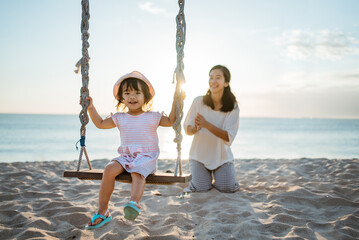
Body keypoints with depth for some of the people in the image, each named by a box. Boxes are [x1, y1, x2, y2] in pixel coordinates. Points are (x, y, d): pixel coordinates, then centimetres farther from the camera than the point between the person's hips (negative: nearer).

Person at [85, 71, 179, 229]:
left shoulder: (152, 117, 8)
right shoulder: (120, 118, 14)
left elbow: (170, 121, 12)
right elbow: (101, 124, 22)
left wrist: (175, 103, 3)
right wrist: (91, 108, 14)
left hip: (146, 156, -3)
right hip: (126, 156, 3)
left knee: (137, 173, -35)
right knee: (109, 169, -24)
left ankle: (134, 203, -57)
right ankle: (102, 211, -19)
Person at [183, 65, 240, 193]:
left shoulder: (233, 107, -9)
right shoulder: (199, 101, -9)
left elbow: (229, 137, -17)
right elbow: (187, 129, -4)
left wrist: (206, 124, -31)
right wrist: (196, 127, -29)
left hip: (222, 157, 0)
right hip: (199, 155, 0)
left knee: (229, 188, -15)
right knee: (201, 188, -16)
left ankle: (217, 176, 22)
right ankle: (207, 175, 21)